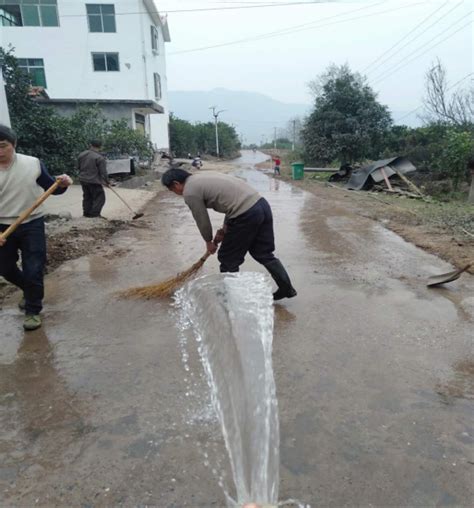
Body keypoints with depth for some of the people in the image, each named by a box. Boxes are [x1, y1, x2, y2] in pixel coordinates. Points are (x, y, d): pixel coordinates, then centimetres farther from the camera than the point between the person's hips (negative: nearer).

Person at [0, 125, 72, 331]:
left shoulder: (33, 164, -9)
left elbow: (51, 188, 3)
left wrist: (62, 184, -21)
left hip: (32, 225, -2)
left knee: (33, 270, -1)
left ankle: (33, 310, 17)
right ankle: (30, 291, 45)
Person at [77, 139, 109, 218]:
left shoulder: (81, 155, 6)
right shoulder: (100, 158, -16)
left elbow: (78, 167, 16)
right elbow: (103, 172, -15)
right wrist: (107, 182, -4)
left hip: (83, 180, 7)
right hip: (94, 181, -7)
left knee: (87, 197, 18)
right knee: (99, 197, 2)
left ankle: (86, 213, 21)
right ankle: (94, 213, -4)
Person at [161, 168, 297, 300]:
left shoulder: (189, 192, -2)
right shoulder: (205, 176, 25)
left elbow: (202, 221, 5)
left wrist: (209, 242, 24)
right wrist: (224, 230, 28)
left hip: (247, 215, -9)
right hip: (261, 203, 9)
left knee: (228, 259, 10)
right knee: (264, 254, 20)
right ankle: (287, 288, 26)